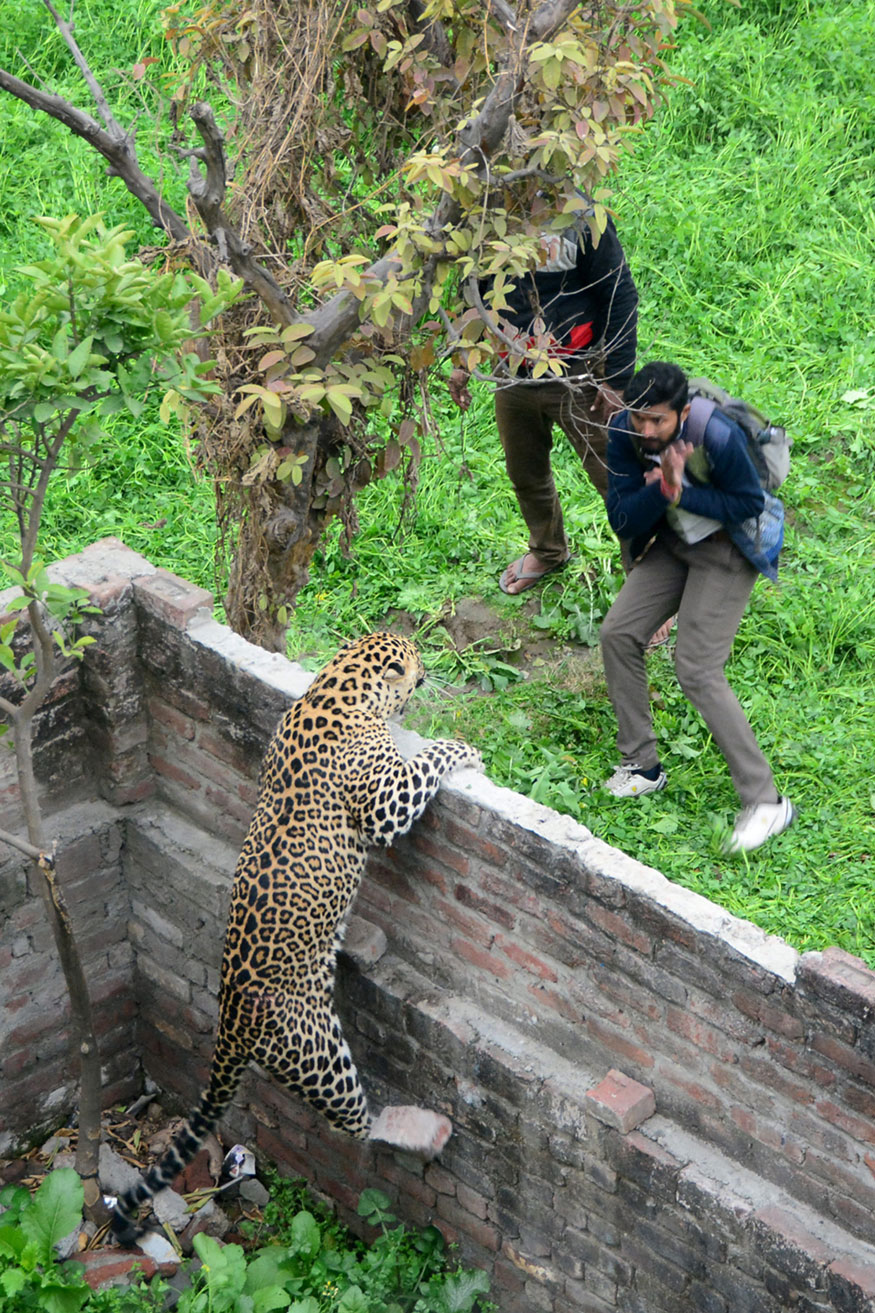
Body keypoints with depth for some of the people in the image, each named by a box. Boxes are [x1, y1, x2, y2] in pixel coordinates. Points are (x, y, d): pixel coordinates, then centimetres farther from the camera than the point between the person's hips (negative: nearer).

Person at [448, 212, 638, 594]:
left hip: (577, 376, -6)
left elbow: (620, 296, -13)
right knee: (525, 475, 22)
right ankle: (548, 551, 48)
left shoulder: (580, 217, -18)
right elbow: (474, 292, 15)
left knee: (614, 478, -1)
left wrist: (617, 379, -14)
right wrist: (462, 360, 12)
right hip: (514, 376, 6)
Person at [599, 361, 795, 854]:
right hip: (671, 541, 7)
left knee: (698, 670, -15)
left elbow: (749, 504, -18)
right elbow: (622, 520, -17)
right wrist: (661, 489, -37)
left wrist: (680, 494, -29)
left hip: (727, 550, -6)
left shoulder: (719, 437, -32)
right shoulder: (625, 433, -17)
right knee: (618, 634, -1)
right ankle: (642, 765, 16)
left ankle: (766, 802, -11)